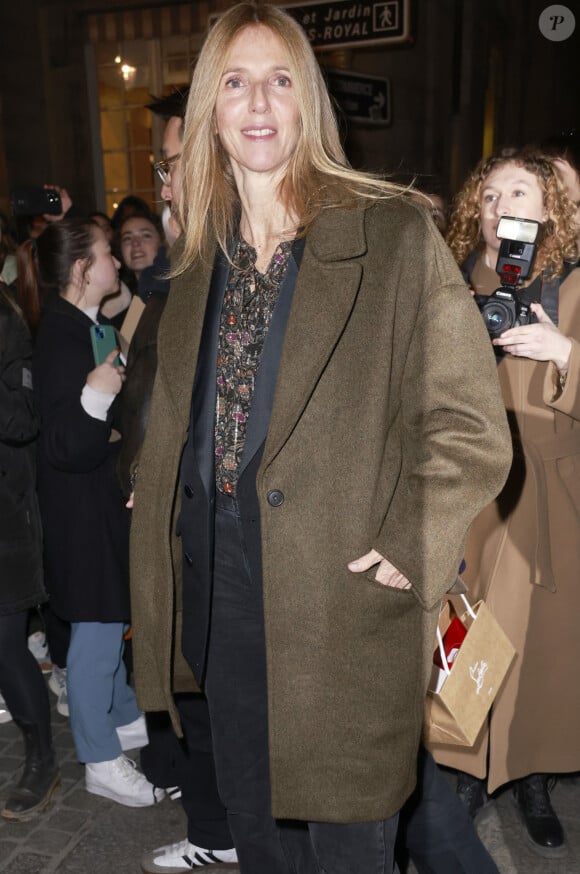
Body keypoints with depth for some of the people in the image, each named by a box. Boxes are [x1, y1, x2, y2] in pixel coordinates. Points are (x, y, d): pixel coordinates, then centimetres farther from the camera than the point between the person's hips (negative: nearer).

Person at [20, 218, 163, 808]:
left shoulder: (83, 327, 9)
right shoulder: (62, 340, -23)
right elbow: (67, 448, -28)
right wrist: (95, 397, -42)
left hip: (104, 499, 10)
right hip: (84, 509, -10)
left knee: (111, 620, 22)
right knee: (97, 630, 1)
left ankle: (123, 718, 40)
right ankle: (101, 763, 16)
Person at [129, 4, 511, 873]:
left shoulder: (393, 234, -7)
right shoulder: (203, 258, 10)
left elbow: (469, 426, -9)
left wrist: (408, 551, -15)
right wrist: (162, 533, 12)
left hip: (343, 589, -5)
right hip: (221, 581, 6)